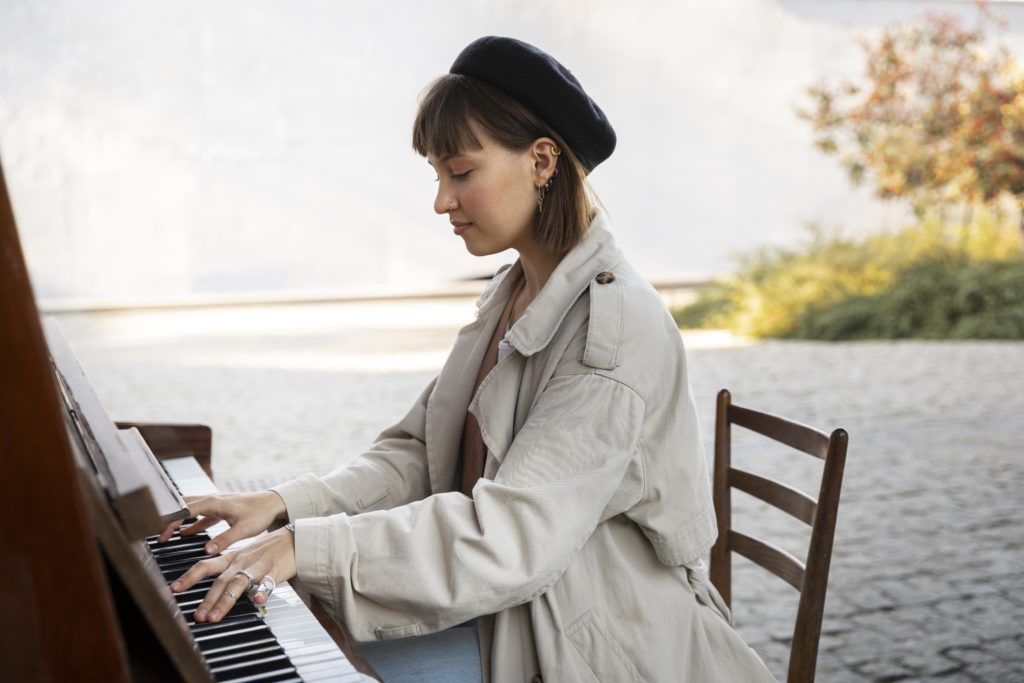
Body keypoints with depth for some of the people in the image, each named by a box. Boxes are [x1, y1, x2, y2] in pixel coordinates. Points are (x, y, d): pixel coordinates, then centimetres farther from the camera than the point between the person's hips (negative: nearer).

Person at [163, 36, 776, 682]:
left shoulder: (617, 322, -22)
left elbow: (516, 537, -29)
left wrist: (309, 547, -32)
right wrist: (285, 504, -6)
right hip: (507, 609, 8)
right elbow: (419, 453, 6)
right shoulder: (510, 296, 7)